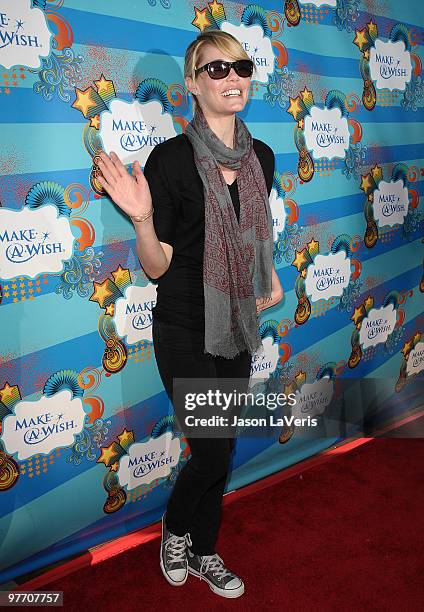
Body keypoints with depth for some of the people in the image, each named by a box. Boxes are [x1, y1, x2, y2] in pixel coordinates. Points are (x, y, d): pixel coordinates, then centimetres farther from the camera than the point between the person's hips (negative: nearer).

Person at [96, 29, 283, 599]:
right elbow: (157, 266, -14)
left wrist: (270, 281, 6)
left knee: (218, 450, 16)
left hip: (238, 324, 6)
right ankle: (175, 527, 34)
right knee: (214, 452, 0)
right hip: (186, 332, -5)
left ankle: (204, 552, 38)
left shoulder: (261, 156, 4)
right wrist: (142, 217, -31)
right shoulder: (171, 158, -14)